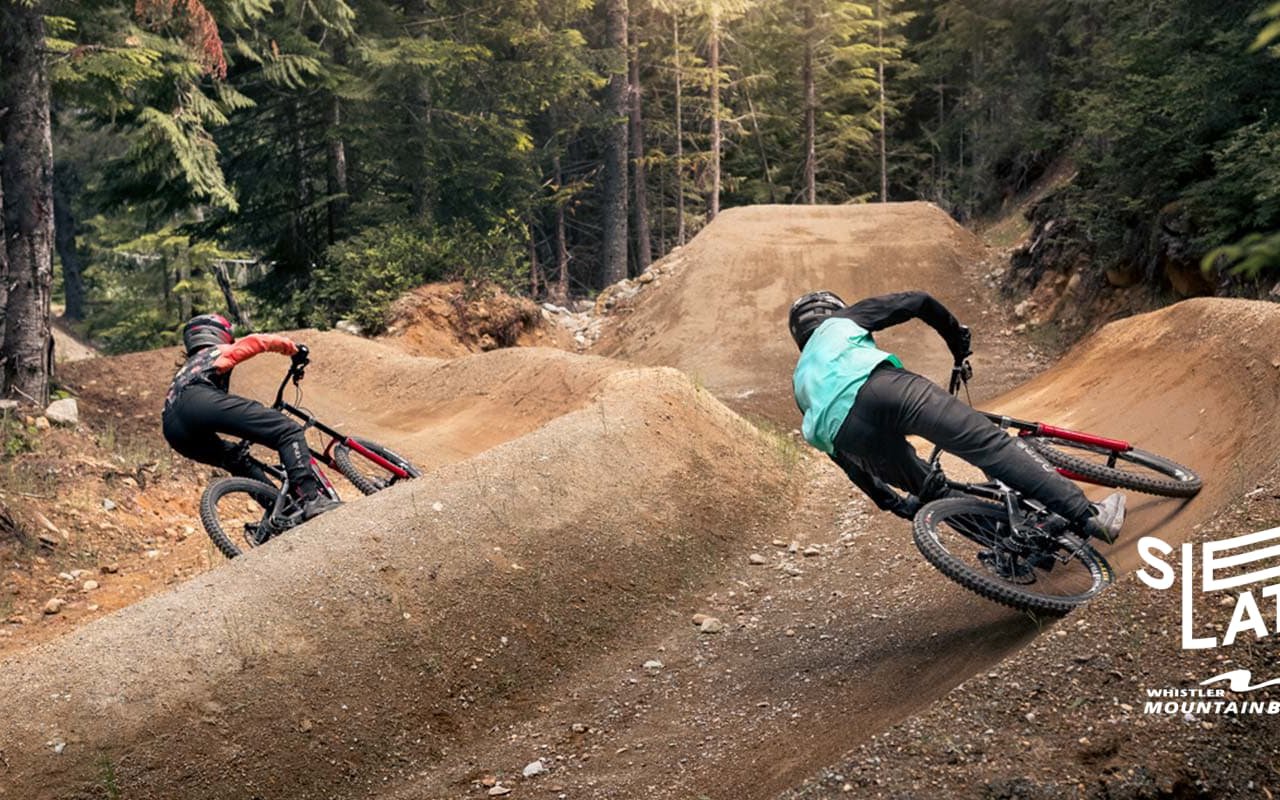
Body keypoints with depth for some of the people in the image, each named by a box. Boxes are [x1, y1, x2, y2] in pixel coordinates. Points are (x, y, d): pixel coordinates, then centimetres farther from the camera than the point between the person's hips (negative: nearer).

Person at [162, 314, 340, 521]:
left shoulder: (186, 368, 46)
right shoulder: (219, 352, 28)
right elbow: (256, 341, 10)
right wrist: (293, 348, 25)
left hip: (174, 429, 7)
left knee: (239, 461, 29)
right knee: (289, 431, -8)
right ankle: (313, 499, -25)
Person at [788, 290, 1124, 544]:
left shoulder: (801, 383, 41)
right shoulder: (841, 321, 34)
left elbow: (843, 457, 39)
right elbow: (918, 302, 24)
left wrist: (891, 503, 45)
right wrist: (958, 337, 38)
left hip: (846, 432, 4)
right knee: (991, 444, -6)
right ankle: (1089, 515, -13)